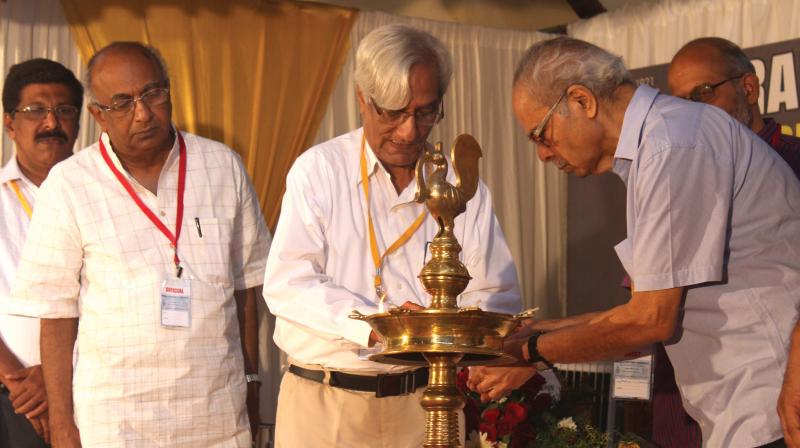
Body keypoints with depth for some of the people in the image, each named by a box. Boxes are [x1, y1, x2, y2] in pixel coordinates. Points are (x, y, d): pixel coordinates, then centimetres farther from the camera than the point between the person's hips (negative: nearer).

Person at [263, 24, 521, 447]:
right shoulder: (318, 170, -4)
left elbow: (494, 296, 1)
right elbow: (286, 284, -12)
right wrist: (375, 325, -25)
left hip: (427, 401, 2)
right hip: (326, 402, -2)